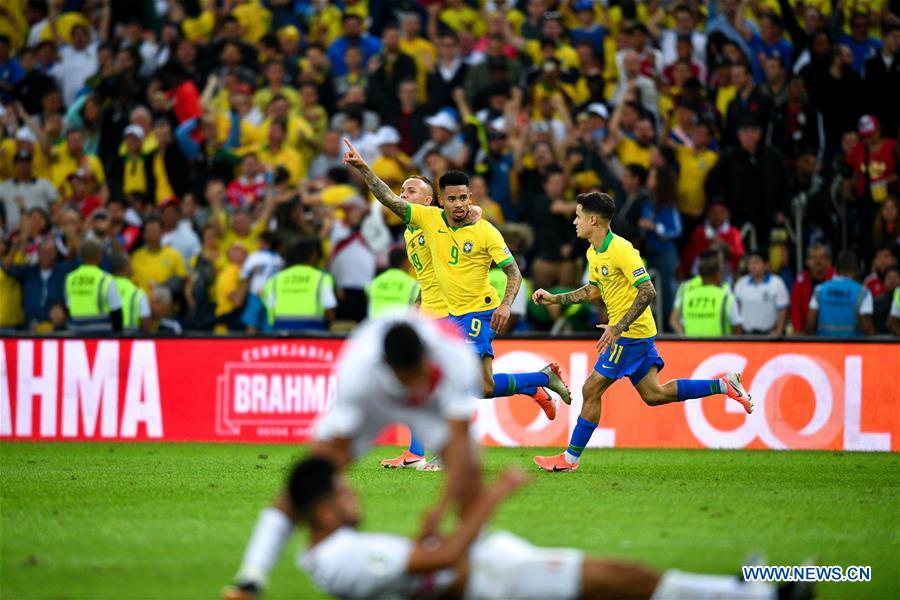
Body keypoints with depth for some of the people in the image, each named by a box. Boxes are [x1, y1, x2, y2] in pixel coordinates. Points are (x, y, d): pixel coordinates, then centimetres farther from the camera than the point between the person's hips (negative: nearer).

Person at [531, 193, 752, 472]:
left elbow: (648, 292, -24)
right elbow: (594, 290, 25)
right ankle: (723, 384, 14)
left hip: (630, 333, -10)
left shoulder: (620, 249, -19)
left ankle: (570, 458, 2)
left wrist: (619, 328, -27)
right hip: (637, 333, 10)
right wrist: (554, 299, 19)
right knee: (653, 394, 11)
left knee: (591, 390, -5)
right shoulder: (594, 253, 10)